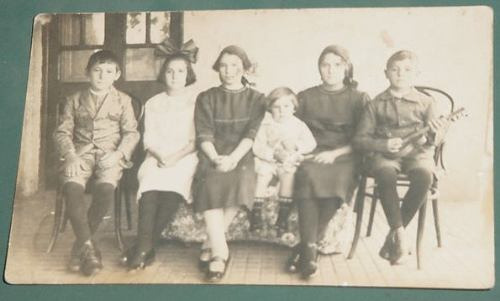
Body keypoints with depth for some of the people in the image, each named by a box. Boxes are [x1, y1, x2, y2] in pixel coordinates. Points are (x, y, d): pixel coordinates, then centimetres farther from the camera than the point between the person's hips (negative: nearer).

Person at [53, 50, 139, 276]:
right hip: (81, 153, 1)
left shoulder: (122, 100, 14)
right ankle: (88, 247, -26)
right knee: (72, 187, -32)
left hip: (109, 154, -1)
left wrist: (118, 154, -11)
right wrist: (70, 155, -8)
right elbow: (62, 132, 11)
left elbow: (131, 133, 7)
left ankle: (81, 244, -17)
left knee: (106, 188, -33)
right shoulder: (75, 100, 16)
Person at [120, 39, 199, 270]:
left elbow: (197, 140, 3)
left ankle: (143, 246, -32)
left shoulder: (195, 102, 13)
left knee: (174, 184, -36)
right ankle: (146, 247, -39)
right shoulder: (153, 103, 20)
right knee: (149, 183, -34)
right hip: (156, 158, 2)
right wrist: (160, 155, -10)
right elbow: (149, 139, 11)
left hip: (185, 158, -2)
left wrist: (176, 156, -13)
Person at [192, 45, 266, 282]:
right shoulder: (206, 98, 16)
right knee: (210, 183, -33)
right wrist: (215, 159, -16)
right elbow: (204, 135, 4)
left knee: (241, 181, -33)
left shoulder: (256, 99, 15)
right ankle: (220, 251, -35)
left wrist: (233, 158, -16)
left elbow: (251, 135, 1)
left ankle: (210, 244, -21)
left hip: (240, 156, 0)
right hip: (212, 156, 0)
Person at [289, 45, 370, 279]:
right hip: (312, 154, 1)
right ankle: (310, 249, -37)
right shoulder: (305, 97, 19)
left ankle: (305, 245, -29)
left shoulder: (359, 99, 14)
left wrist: (335, 153, -8)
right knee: (308, 175, -36)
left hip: (344, 157, -1)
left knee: (339, 180, -36)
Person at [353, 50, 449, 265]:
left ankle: (392, 238, -17)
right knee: (385, 175, -35)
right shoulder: (377, 104, 6)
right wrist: (383, 145, -13)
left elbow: (430, 141, 3)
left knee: (424, 176, -32)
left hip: (417, 153, 1)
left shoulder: (425, 102, 6)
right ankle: (400, 234, -25)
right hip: (386, 154, 0)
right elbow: (360, 139, 4)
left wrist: (435, 135, -20)